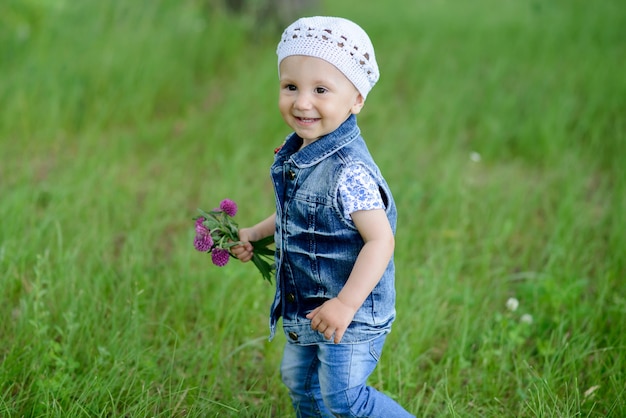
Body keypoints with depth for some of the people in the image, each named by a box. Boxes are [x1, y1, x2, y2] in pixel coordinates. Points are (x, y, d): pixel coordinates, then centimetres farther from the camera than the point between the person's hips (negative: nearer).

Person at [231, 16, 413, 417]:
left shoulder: (350, 171, -29)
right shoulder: (296, 154, 0)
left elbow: (381, 239, -30)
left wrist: (347, 303, -32)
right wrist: (255, 234, 18)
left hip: (350, 312, -9)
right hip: (305, 307, 9)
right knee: (300, 381, 23)